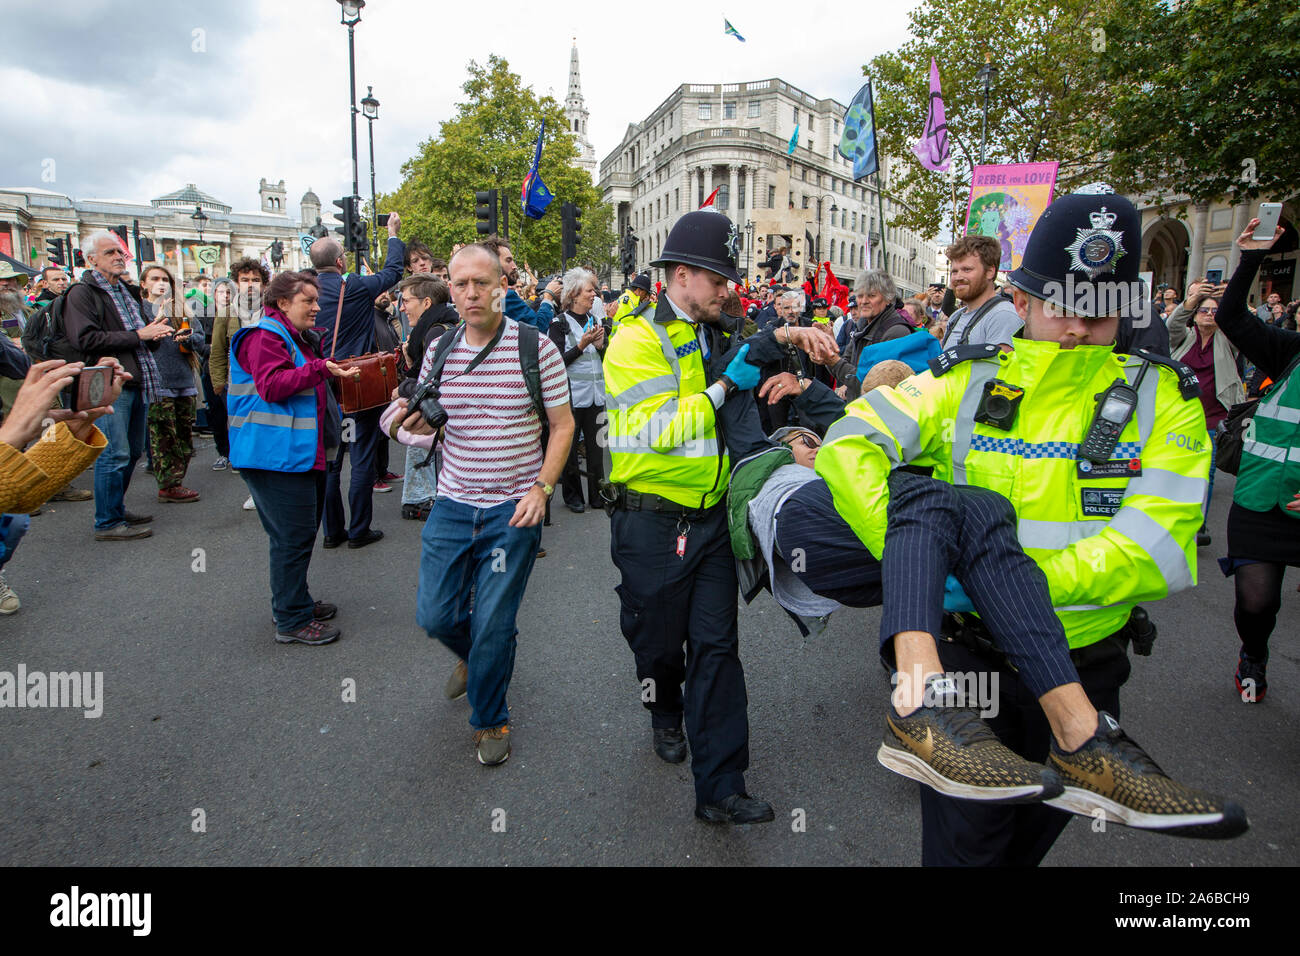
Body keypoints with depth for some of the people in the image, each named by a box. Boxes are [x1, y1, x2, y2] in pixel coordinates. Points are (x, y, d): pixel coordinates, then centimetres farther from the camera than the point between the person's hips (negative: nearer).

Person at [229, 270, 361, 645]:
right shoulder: (266, 337, -11)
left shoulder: (297, 338, 22)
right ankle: (292, 621, 2)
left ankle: (293, 602, 30)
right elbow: (271, 386, -23)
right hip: (276, 455, -11)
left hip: (298, 452, 11)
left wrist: (332, 372, 20)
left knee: (301, 530, 17)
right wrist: (321, 370, -27)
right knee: (294, 535, -7)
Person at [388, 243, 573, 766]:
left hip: (513, 509, -4)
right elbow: (428, 422, 15)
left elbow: (562, 425, -3)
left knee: (492, 626, 1)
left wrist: (541, 489, -14)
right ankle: (475, 655, 45)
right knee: (435, 615, 9)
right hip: (452, 505, 4)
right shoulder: (439, 352, 3)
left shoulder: (537, 348, -9)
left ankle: (490, 721, 27)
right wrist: (414, 420, -10)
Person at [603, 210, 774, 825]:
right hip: (652, 523, -5)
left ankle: (720, 789, 9)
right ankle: (666, 716, 47)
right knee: (659, 640, 14)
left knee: (717, 647, 2)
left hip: (711, 518, 5)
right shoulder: (637, 339, -10)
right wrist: (723, 387, -16)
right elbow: (657, 430, -21)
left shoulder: (714, 337, 11)